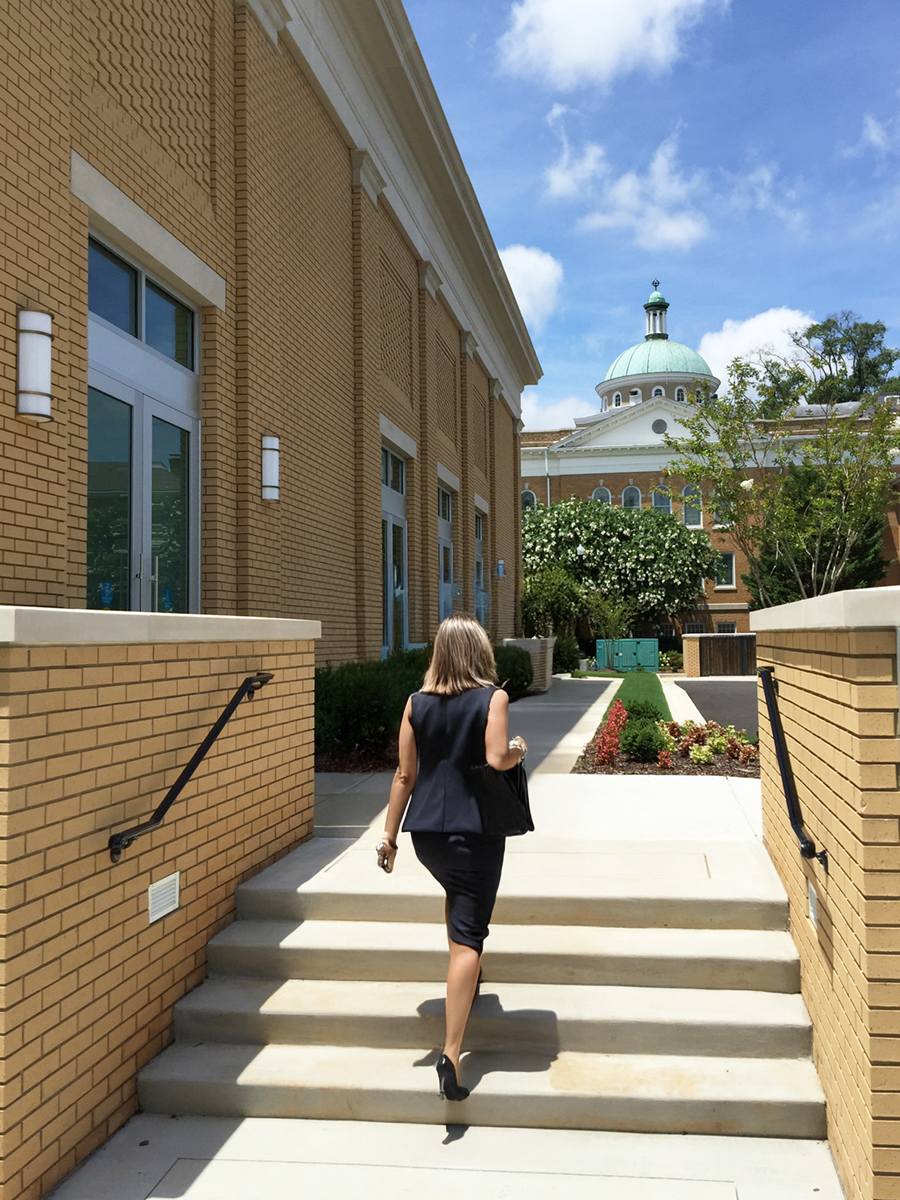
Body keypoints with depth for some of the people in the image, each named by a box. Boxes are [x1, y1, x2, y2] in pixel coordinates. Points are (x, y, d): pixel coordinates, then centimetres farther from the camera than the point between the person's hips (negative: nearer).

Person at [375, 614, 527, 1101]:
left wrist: (389, 833, 6)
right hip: (475, 832, -4)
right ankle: (452, 1053, -6)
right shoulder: (492, 697, -7)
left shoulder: (416, 702, 2)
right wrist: (518, 750, 3)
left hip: (425, 831, 4)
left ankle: (465, 981, 42)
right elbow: (497, 760, -19)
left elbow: (405, 774, 2)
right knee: (468, 936, -1)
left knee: (456, 894, 33)